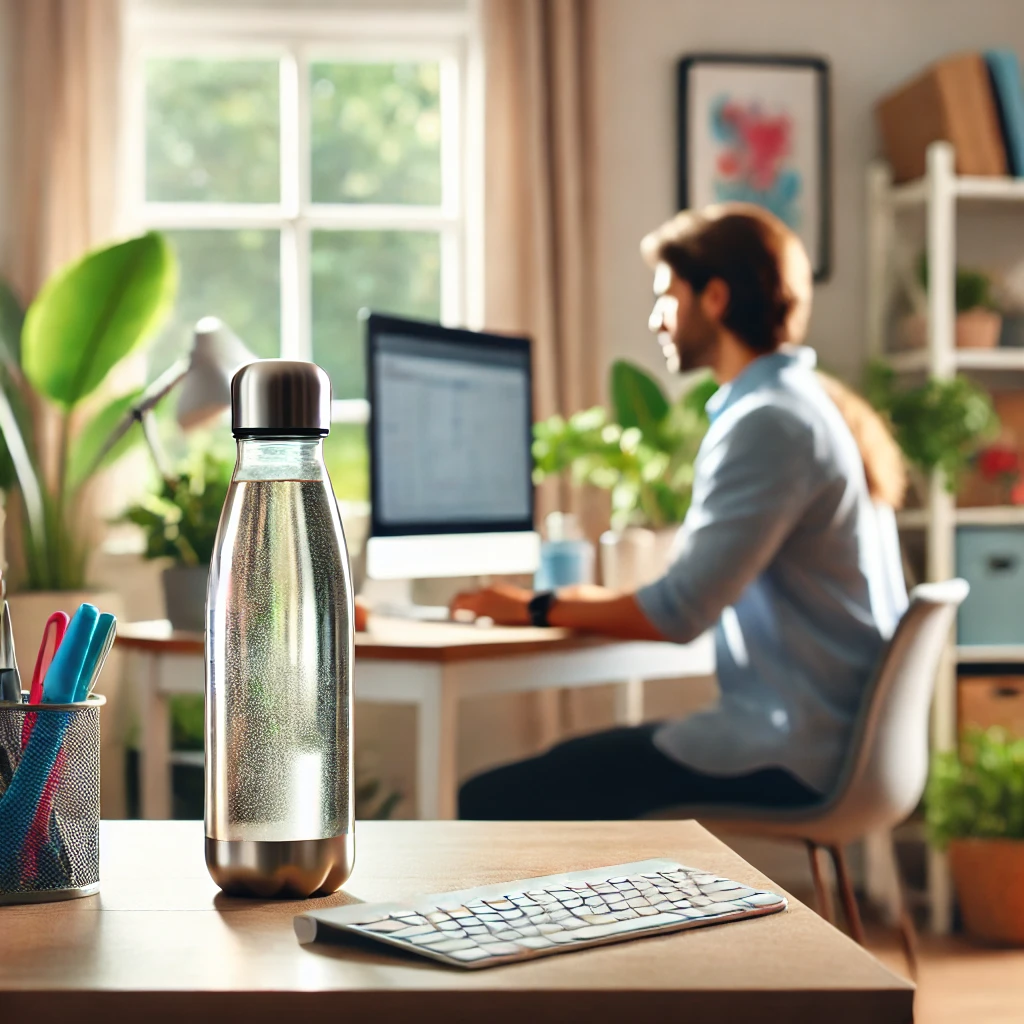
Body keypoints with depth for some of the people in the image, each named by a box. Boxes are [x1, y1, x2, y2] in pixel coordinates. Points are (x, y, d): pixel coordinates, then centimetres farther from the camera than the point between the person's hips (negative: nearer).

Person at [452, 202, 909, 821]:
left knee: (492, 804, -10)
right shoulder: (818, 405, 16)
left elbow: (678, 613, -20)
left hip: (789, 757, -10)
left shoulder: (767, 424, -17)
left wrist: (538, 608, -6)